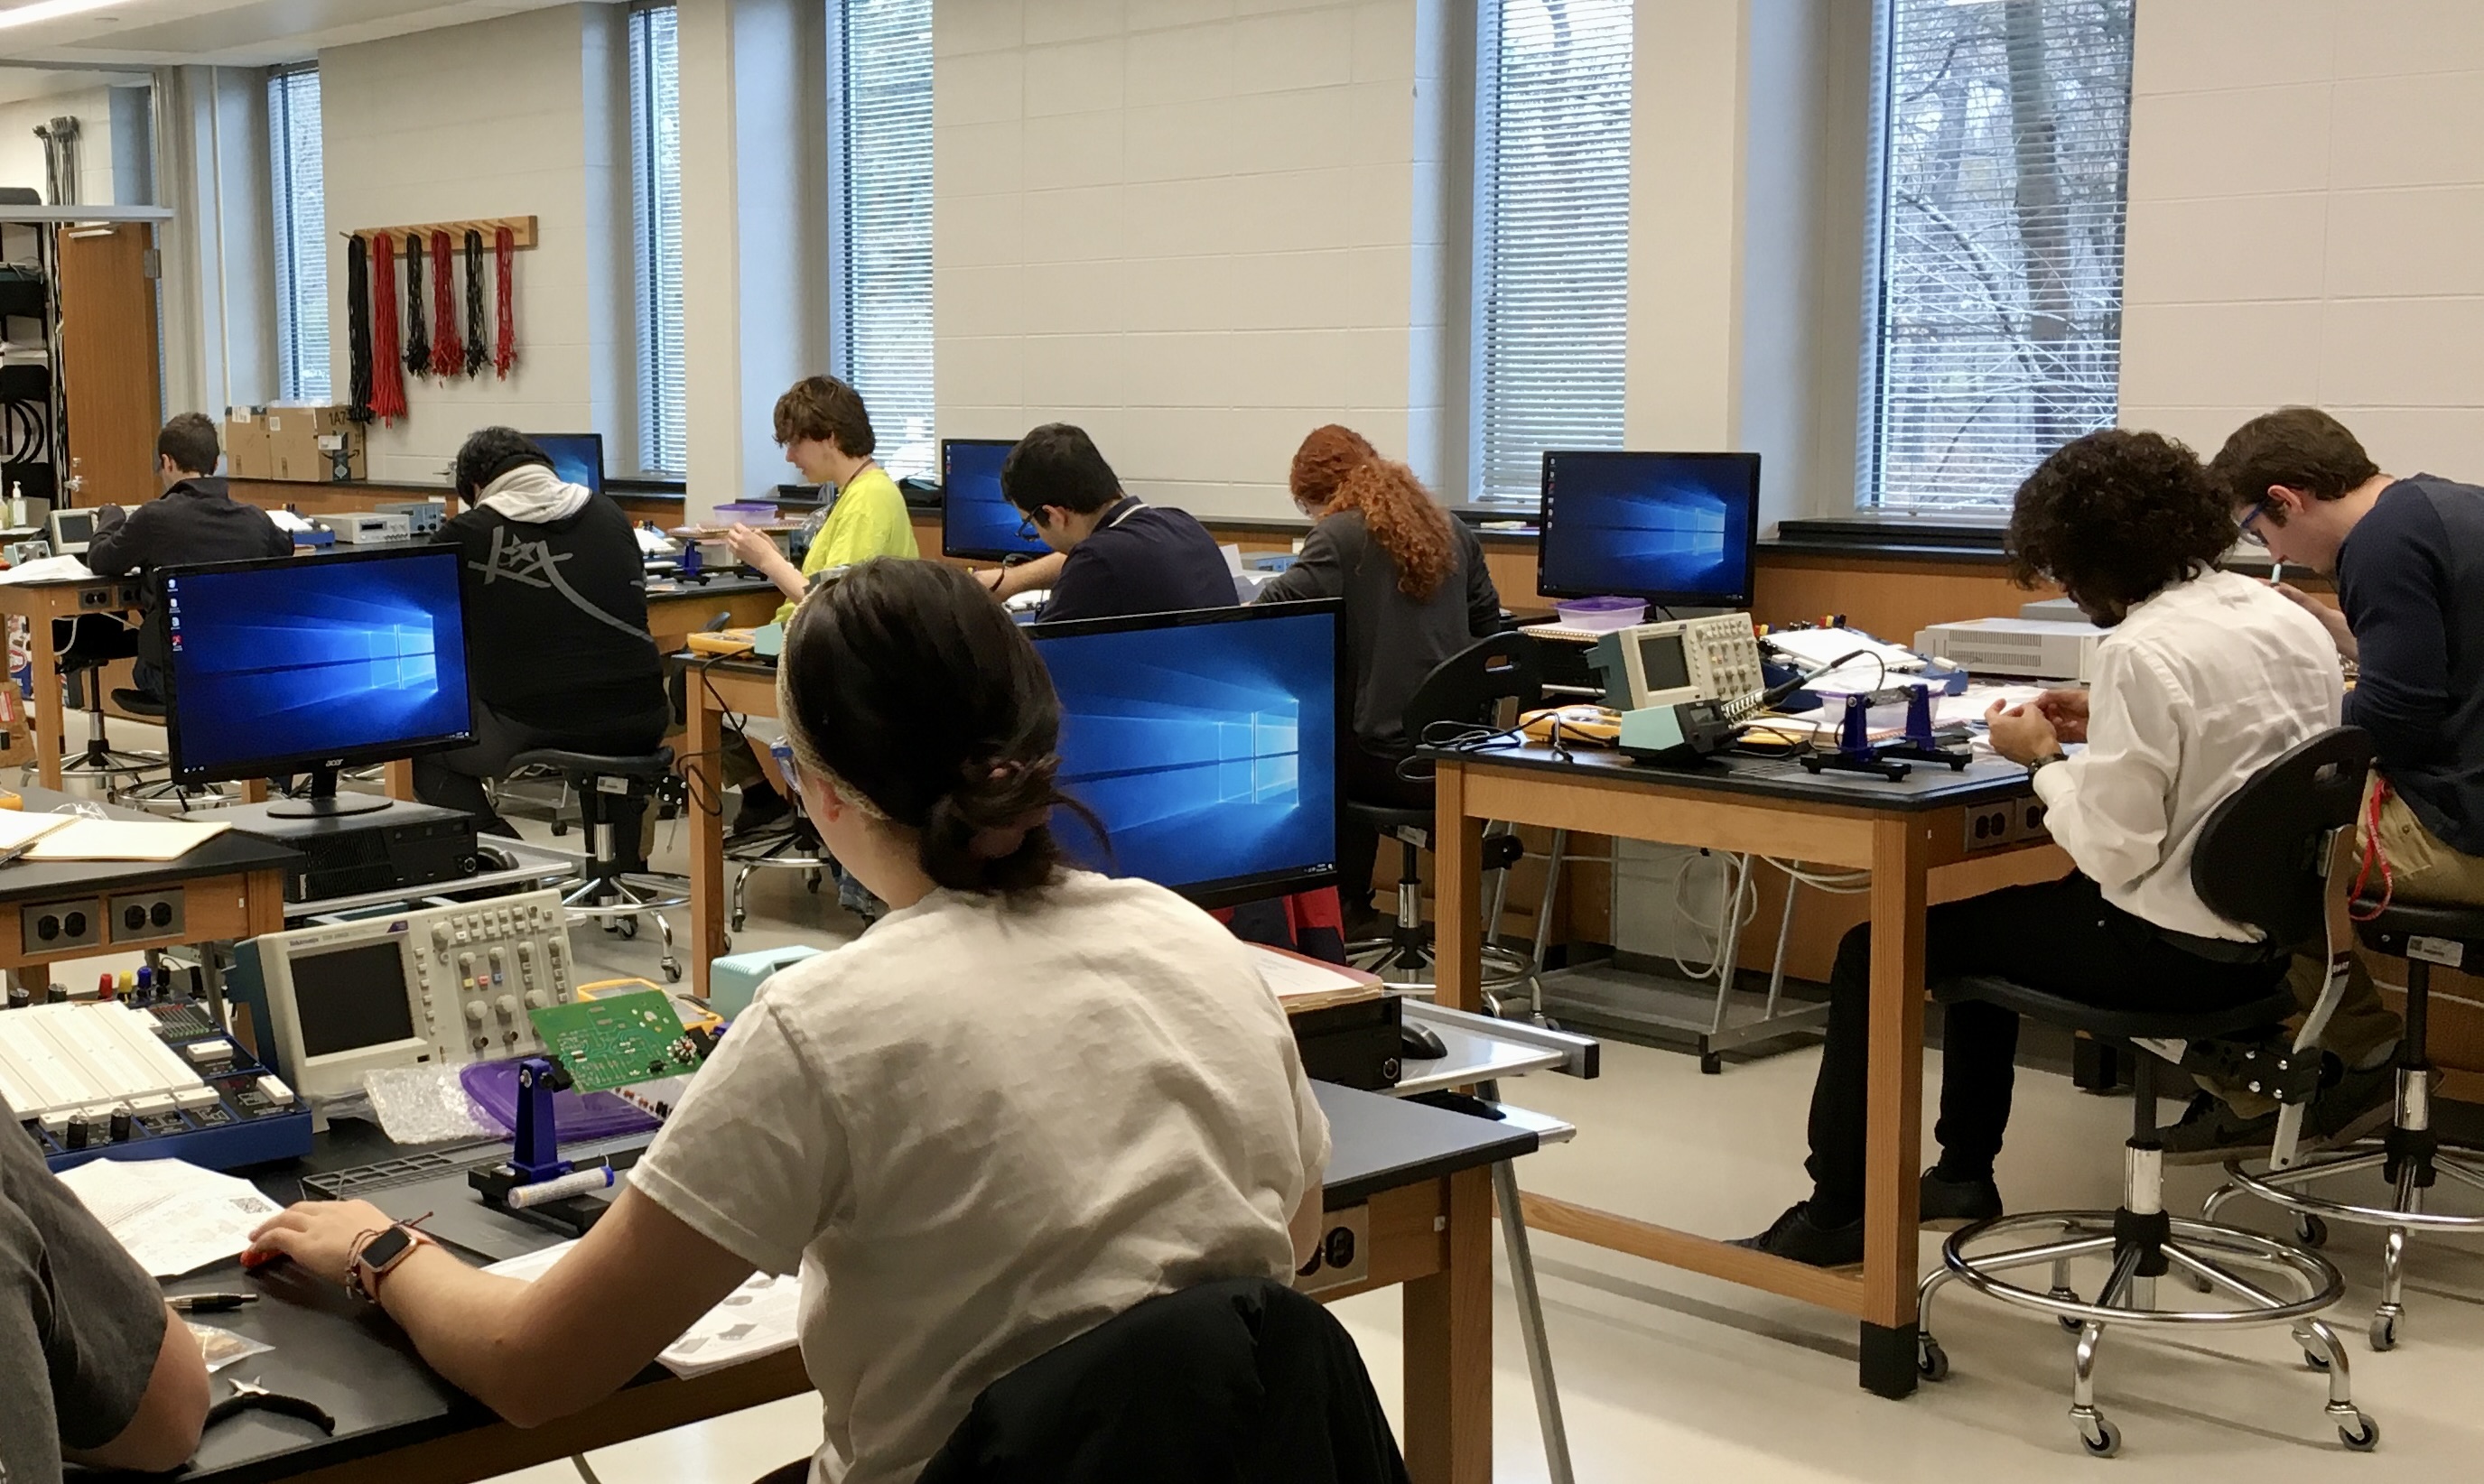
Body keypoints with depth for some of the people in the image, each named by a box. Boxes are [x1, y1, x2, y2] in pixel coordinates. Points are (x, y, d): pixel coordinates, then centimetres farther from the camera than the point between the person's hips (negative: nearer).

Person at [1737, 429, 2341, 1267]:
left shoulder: (2144, 651, -23)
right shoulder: (2290, 621, 3)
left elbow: (2114, 850, -23)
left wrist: (2044, 761, -7)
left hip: (2176, 951, -9)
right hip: (2267, 936, 9)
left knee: (1878, 951, 4)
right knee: (1982, 919, 30)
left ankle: (1836, 1216, 15)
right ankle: (1963, 1177, 41)